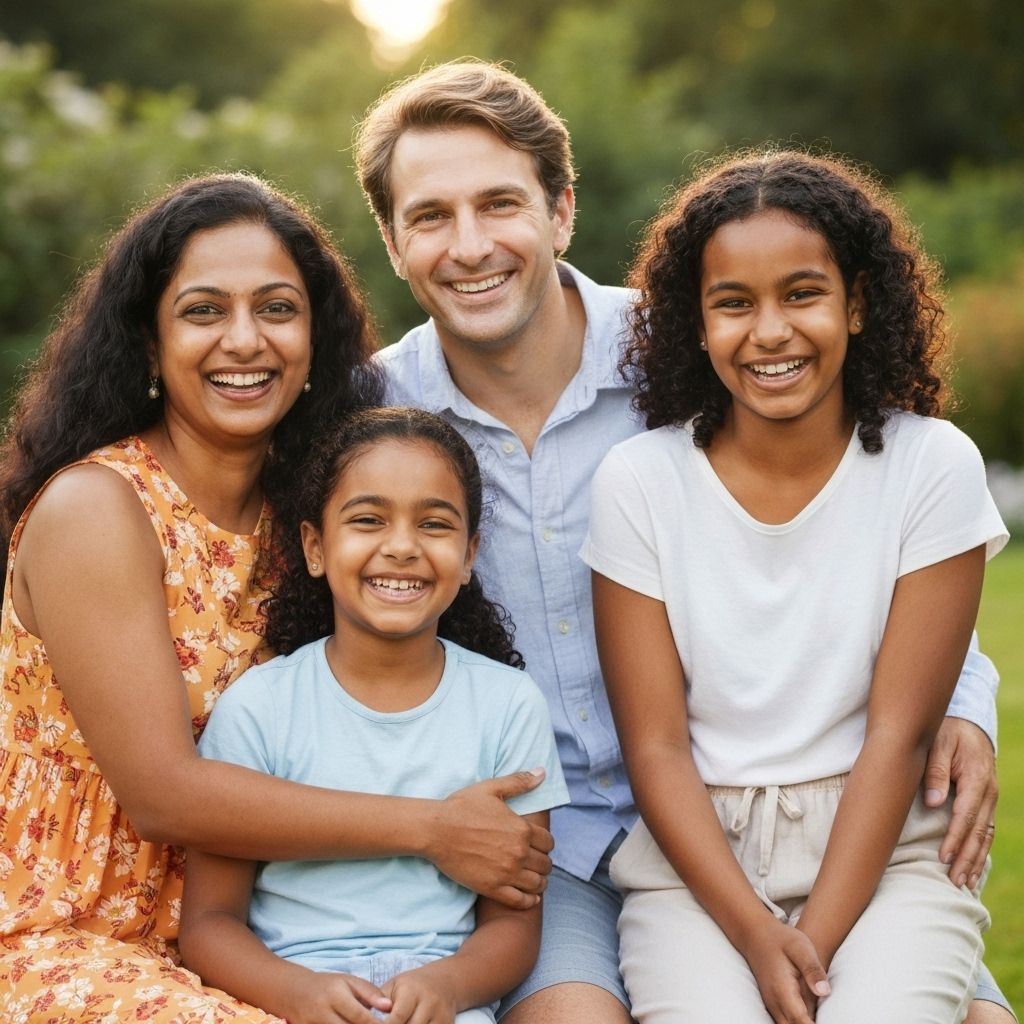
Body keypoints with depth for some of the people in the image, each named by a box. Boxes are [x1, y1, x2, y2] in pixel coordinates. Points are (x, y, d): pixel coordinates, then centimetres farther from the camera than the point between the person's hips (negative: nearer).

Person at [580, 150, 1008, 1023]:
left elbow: (899, 731, -6)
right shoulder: (639, 482, -2)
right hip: (697, 861, 1)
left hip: (885, 853, 0)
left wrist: (816, 942, -14)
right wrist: (756, 934, -15)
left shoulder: (934, 467, -4)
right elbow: (655, 745, -4)